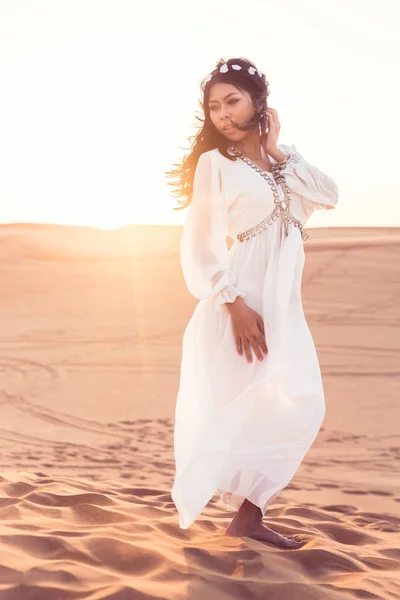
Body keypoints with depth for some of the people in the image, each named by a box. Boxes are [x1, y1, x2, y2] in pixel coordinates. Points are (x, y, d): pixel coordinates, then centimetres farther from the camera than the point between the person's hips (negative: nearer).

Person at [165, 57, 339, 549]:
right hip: (241, 301, -6)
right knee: (241, 407, -3)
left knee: (298, 408, 4)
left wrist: (276, 149, -2)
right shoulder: (215, 162, -3)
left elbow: (328, 196, -4)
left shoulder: (281, 163, 14)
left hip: (283, 305, 6)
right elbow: (199, 245, -8)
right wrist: (234, 304, -17)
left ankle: (249, 513, 13)